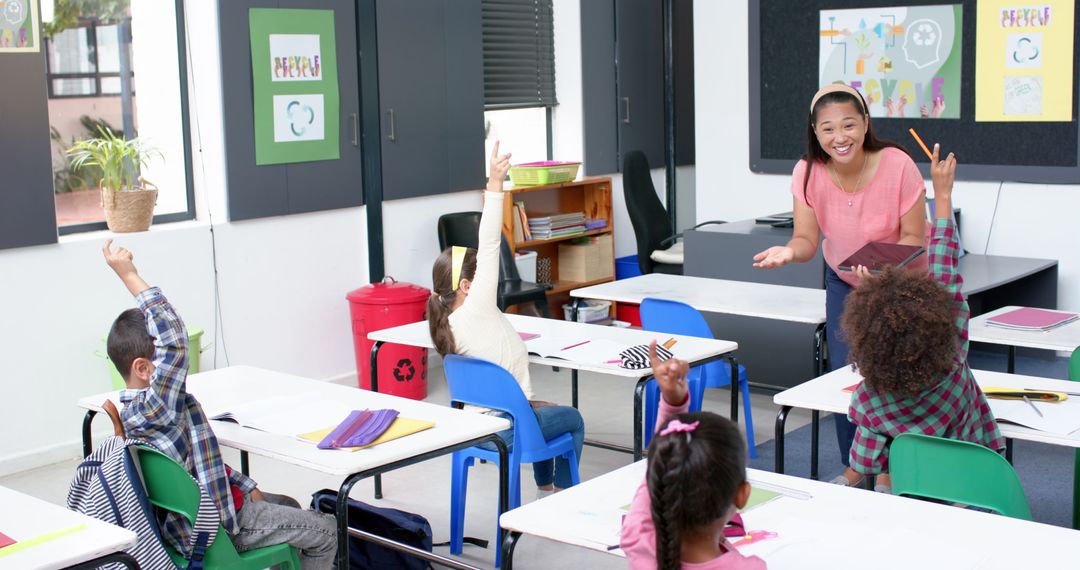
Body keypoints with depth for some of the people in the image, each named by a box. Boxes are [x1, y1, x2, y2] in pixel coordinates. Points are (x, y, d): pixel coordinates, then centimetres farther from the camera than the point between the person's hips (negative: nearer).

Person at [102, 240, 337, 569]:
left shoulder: (136, 409, 4)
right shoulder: (151, 408, -27)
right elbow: (174, 339, -41)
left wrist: (247, 488, 8)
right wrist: (130, 276, -39)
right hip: (211, 530, -10)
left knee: (288, 507, 30)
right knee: (326, 532, 1)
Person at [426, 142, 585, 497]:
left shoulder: (449, 322, 3)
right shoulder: (476, 309, -21)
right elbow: (489, 245, -27)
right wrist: (495, 185, -30)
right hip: (505, 428, -8)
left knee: (544, 414, 34)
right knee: (573, 420, 19)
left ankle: (545, 489, 40)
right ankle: (563, 493, 27)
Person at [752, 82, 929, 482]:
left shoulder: (898, 165, -29)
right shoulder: (808, 172, -20)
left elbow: (913, 237, -22)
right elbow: (807, 239, -18)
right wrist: (789, 252, -42)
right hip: (843, 284, 3)